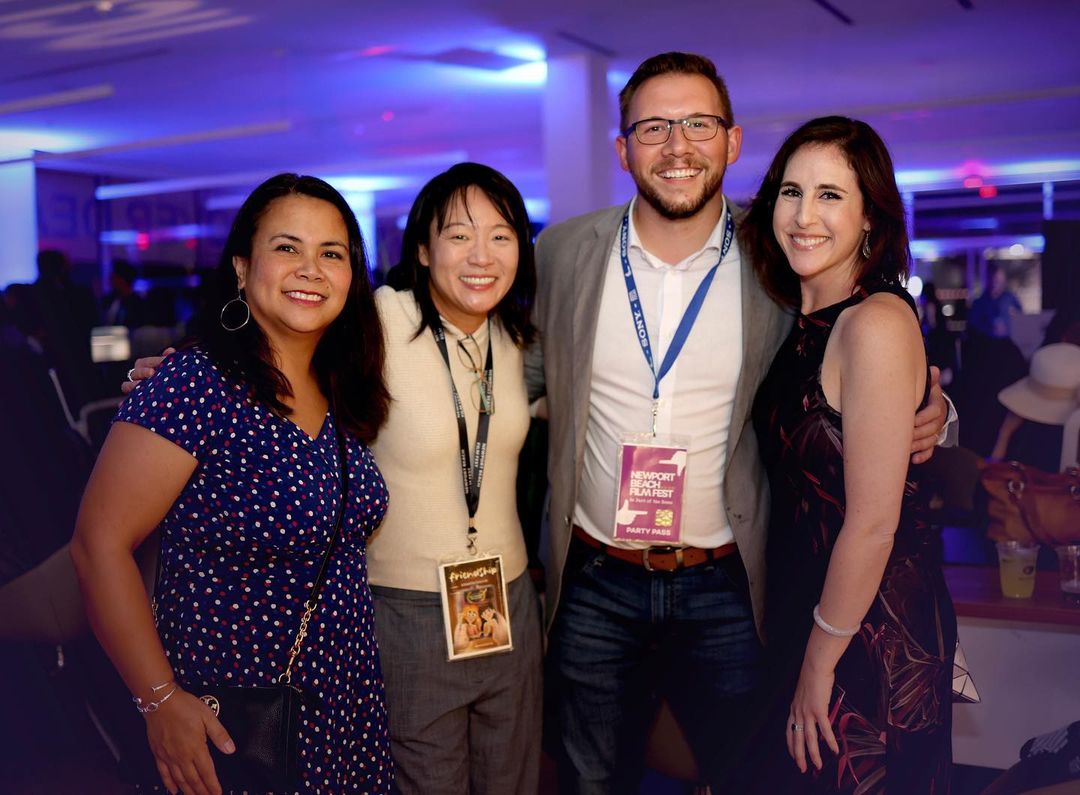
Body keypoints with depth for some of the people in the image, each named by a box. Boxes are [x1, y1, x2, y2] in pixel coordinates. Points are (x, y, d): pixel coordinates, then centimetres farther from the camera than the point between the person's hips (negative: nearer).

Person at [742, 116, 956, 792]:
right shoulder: (809, 319, 5)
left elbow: (873, 523, -22)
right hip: (805, 602, 8)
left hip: (871, 630, -8)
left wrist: (820, 660, -13)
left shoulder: (877, 323, -22)